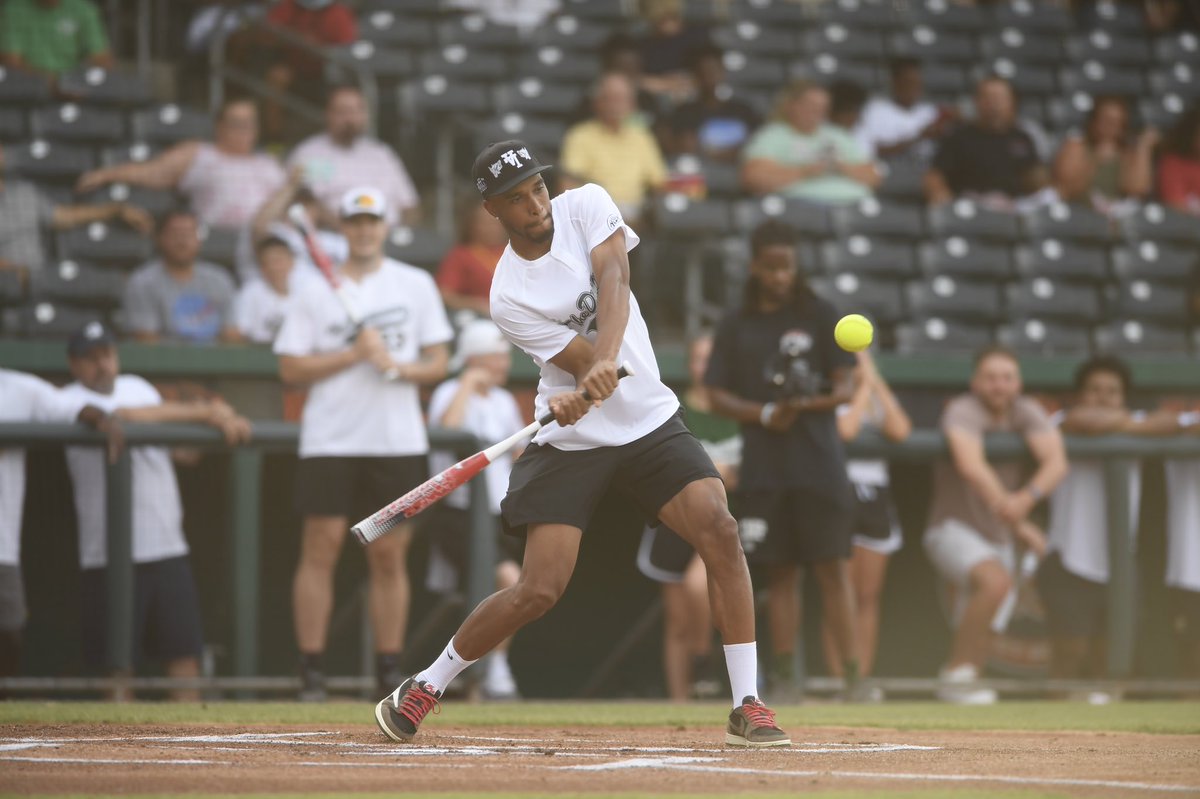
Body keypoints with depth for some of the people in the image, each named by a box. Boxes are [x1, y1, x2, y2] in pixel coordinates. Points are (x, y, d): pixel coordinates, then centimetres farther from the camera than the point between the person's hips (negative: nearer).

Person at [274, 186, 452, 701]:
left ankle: (390, 672, 9)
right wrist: (354, 354, -11)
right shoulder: (314, 291, 5)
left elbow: (438, 362, 8)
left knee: (390, 554, 3)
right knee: (321, 547, -6)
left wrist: (397, 366, -11)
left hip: (398, 441, 1)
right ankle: (311, 672, -4)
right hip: (330, 440, -1)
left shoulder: (416, 285, 9)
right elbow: (291, 368, 0)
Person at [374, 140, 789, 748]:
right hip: (572, 444, -3)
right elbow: (587, 365, -20)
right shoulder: (509, 298, -13)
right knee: (539, 590, -9)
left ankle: (746, 707, -11)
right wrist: (588, 383, -44)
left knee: (720, 530, -17)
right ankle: (424, 687, 12)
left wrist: (604, 360, -38)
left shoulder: (586, 206, -5)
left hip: (650, 422, 3)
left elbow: (613, 278, -23)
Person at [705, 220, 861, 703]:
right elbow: (718, 396, 8)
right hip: (763, 465, 2)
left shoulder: (819, 316, 3)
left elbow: (845, 388, 1)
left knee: (832, 567, -6)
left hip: (817, 463, -2)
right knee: (780, 572, 4)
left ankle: (852, 676, -7)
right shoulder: (737, 326, 10)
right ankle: (784, 677, 8)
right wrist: (765, 414, -9)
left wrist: (808, 403, -18)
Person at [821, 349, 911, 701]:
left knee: (869, 595, 4)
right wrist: (863, 388, -9)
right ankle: (838, 679, -7)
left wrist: (877, 382, -2)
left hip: (875, 495, 5)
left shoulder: (879, 398, 15)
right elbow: (845, 430, -19)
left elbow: (900, 431, -4)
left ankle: (863, 679, 5)